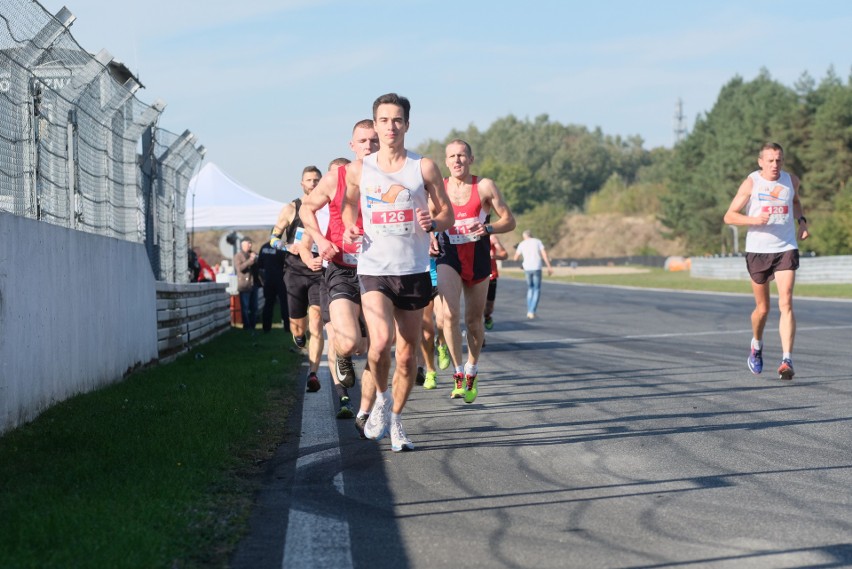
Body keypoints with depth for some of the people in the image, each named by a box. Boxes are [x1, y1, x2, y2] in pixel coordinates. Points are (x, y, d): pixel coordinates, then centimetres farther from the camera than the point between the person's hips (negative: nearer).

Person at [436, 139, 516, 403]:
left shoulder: (485, 186, -2)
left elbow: (509, 220, 1)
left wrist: (488, 228, -18)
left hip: (478, 260, 1)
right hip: (449, 259, -1)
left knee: (474, 320, 11)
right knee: (450, 314, -23)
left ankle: (472, 374, 33)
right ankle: (458, 374, -12)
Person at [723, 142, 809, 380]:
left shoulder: (791, 180, 5)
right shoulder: (751, 183, -5)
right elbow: (729, 217, -5)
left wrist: (801, 220, 10)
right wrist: (754, 220, -22)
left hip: (786, 249, 1)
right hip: (757, 251, -1)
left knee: (786, 304, -14)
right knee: (762, 308, 8)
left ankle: (787, 360, -18)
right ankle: (757, 345, 39)